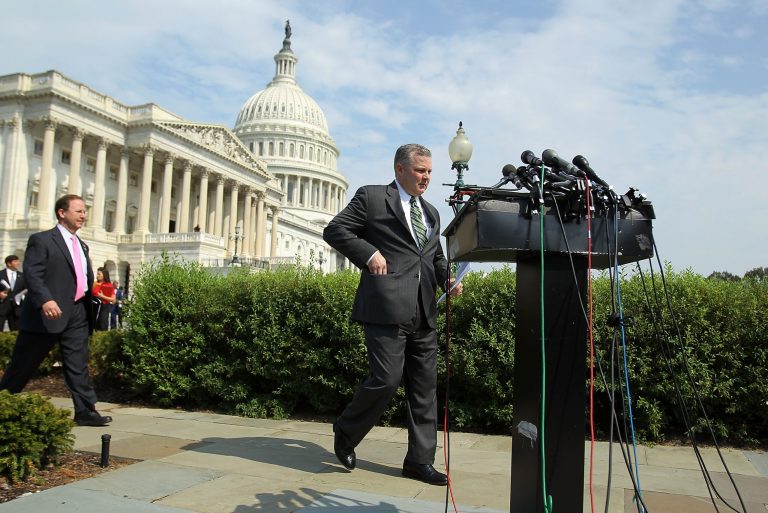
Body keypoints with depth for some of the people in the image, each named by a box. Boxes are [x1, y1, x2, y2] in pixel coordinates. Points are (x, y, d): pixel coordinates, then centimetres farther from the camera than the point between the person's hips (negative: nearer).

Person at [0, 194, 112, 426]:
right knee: (22, 366, 6)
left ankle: (85, 411, 4)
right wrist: (45, 300, -27)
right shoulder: (41, 240, -3)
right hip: (49, 312, -6)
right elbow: (32, 274, -14)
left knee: (78, 366, 4)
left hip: (78, 314, 6)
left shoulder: (82, 246, 20)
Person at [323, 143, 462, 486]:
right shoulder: (371, 197, 5)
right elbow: (334, 230, 1)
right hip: (387, 306, -7)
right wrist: (369, 253, -13)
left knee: (425, 386, 7)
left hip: (423, 313, 7)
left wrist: (448, 278, 9)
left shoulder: (431, 213, 24)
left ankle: (420, 461, 17)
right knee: (386, 379, -10)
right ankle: (346, 432, 17)